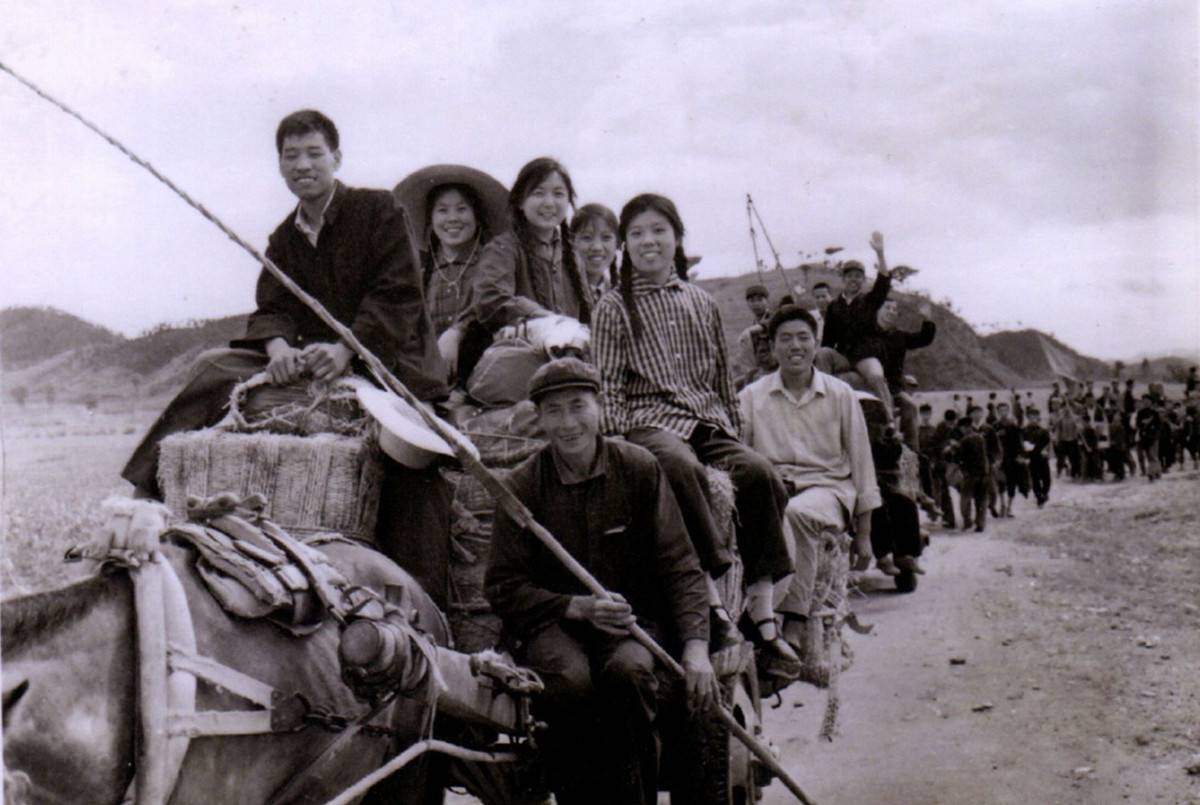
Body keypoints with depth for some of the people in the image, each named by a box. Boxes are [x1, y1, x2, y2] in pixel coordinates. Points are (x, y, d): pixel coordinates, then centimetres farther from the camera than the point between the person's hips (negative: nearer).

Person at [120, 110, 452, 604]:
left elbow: (398, 297, -10)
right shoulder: (283, 239, 17)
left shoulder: (378, 210, 0)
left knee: (416, 478, -20)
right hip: (308, 362, 5)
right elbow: (271, 310, 8)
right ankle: (150, 492, -9)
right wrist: (279, 347, -17)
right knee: (216, 369, -10)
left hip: (390, 359, -5)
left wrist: (346, 349, -24)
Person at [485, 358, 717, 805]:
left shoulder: (640, 469, 1)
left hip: (633, 618, 1)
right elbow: (503, 586, -1)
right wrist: (578, 607, -16)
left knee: (627, 670, -33)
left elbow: (679, 566, 0)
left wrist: (695, 646, -14)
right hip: (552, 622, 0)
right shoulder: (522, 487, -1)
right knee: (569, 679, -34)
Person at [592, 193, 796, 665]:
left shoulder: (702, 305, 21)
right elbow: (608, 383, 3)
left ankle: (762, 612, -24)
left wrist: (733, 431, 17)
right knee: (682, 466, -39)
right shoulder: (614, 308, 10)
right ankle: (711, 595, -39)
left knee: (759, 472, -26)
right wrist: (617, 441, -9)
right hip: (649, 419, -4)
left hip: (709, 420, 4)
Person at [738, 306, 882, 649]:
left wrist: (864, 534, 10)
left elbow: (861, 465, 12)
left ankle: (793, 623, -36)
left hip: (827, 486, -1)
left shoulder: (840, 395, 10)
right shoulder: (751, 396, 11)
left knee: (796, 513, -37)